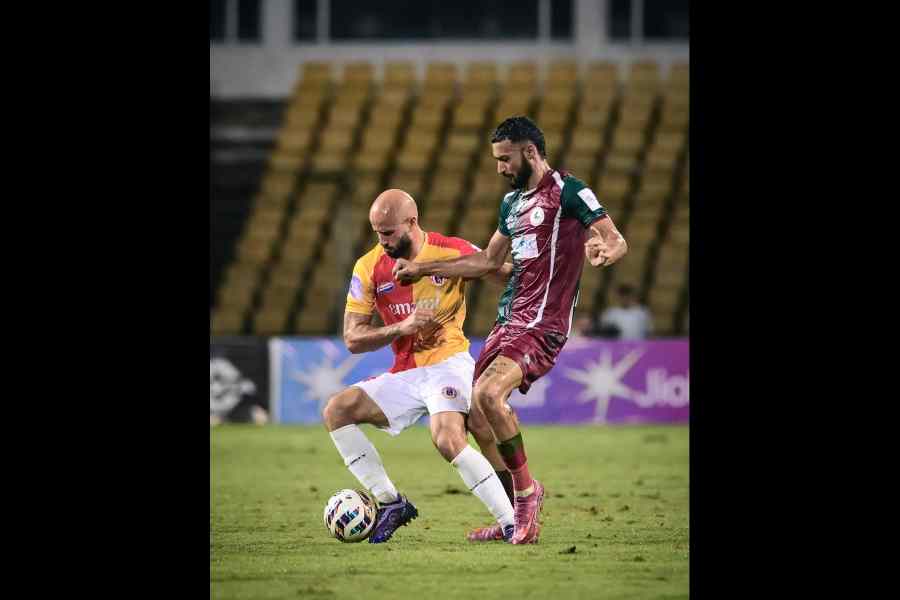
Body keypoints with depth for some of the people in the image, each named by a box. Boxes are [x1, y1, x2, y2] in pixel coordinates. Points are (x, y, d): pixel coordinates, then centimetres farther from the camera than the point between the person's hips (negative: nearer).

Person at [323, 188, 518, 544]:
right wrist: (402, 328, -16)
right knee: (336, 411, -7)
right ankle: (390, 502, -4)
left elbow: (509, 274, 1)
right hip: (404, 375, 6)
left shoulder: (452, 252, -9)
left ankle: (512, 523, -23)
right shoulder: (369, 269, 0)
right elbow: (352, 339, -1)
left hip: (448, 364, -6)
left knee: (448, 439, -30)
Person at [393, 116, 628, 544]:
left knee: (487, 394, -28)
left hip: (542, 325, -9)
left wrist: (605, 251, -41)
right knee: (476, 413, 8)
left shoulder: (567, 191, -8)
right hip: (509, 319, 9)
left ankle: (525, 489, -12)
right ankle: (515, 519, 16)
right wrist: (423, 269, 27)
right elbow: (488, 261, 28)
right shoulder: (512, 202, 17)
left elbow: (617, 241, -17)